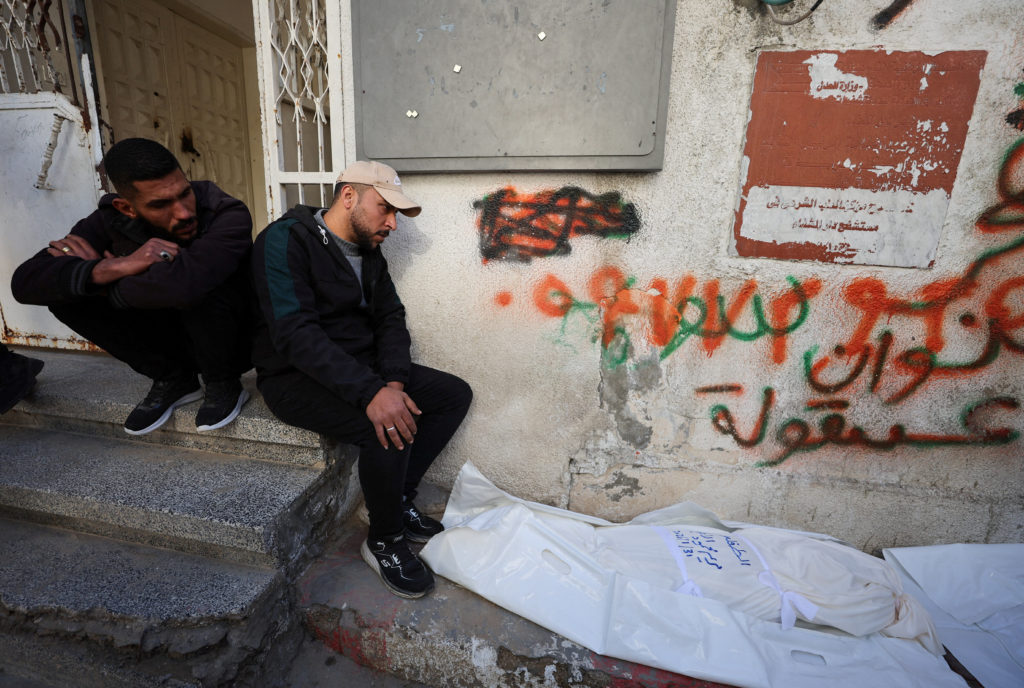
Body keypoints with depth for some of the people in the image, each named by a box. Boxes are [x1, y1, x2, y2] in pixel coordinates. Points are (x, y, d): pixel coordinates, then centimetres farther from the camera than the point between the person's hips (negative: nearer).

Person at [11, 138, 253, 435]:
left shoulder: (228, 214, -25)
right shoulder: (112, 220, -8)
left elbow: (186, 284, -43)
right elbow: (24, 282, -15)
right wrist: (111, 268, -33)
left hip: (232, 343, -5)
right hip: (169, 340, 5)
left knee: (199, 288, -33)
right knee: (66, 294, -10)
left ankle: (222, 383, -8)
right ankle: (172, 378, 3)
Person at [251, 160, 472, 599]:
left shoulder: (369, 253, 9)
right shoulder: (285, 240, -15)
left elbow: (391, 319, 4)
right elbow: (295, 333, -26)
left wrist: (394, 381, -15)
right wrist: (371, 392, -36)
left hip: (362, 366, 8)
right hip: (296, 377, -7)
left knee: (454, 394, -3)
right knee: (389, 426, -32)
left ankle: (396, 498, 7)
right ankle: (383, 542, -4)